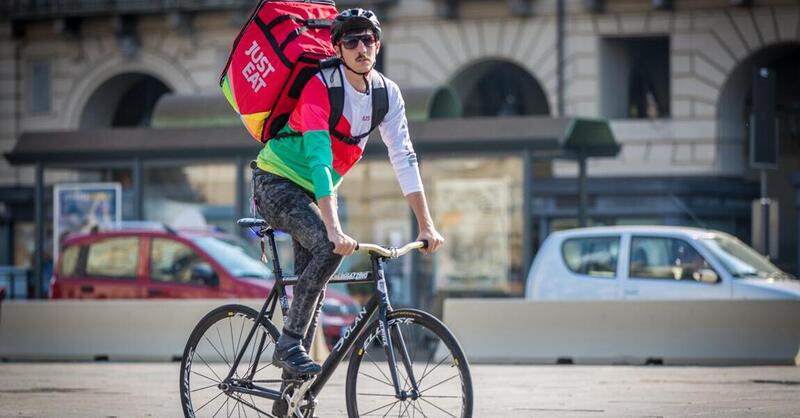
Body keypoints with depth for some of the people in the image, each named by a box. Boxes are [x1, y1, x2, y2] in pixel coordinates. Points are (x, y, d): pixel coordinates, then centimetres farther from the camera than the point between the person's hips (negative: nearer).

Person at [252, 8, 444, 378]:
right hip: (276, 183, -7)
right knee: (329, 248, -30)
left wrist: (426, 225, -12)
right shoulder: (320, 86, -26)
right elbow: (319, 160, -35)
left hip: (312, 192, 7)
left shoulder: (387, 93, -6)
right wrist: (335, 229, -44)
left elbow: (404, 158, -6)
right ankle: (289, 343, -23)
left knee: (312, 284, 4)